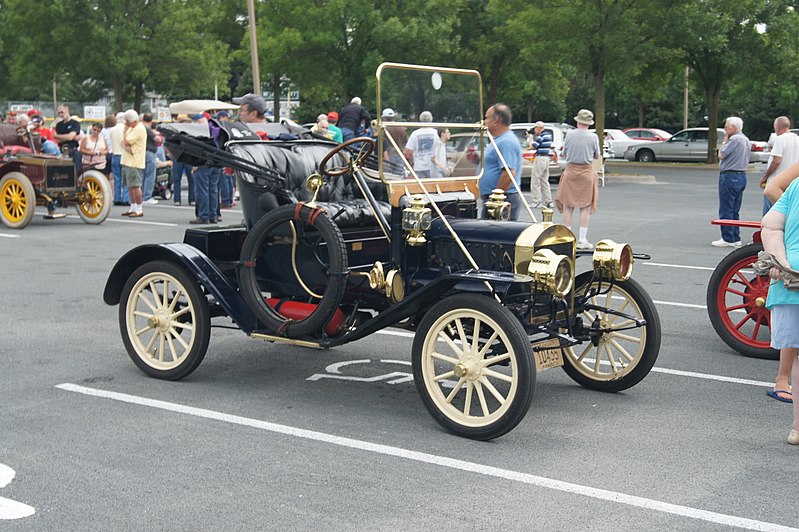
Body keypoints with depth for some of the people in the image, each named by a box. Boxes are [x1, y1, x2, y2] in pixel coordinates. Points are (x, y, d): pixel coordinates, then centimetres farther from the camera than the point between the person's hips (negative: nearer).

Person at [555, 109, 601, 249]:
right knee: (585, 207, 4)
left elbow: (564, 153, 7)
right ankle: (582, 240, 2)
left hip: (570, 171, 1)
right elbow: (597, 156, 4)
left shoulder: (570, 135, -4)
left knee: (568, 206, 8)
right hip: (587, 172, -1)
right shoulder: (593, 137, -6)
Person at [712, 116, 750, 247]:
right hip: (741, 176, 10)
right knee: (734, 211, 13)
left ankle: (727, 239, -5)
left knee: (726, 210, -5)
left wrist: (724, 140, -2)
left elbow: (721, 155, -13)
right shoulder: (745, 140, 15)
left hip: (730, 176, -10)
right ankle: (736, 238, 14)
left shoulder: (734, 139, -15)